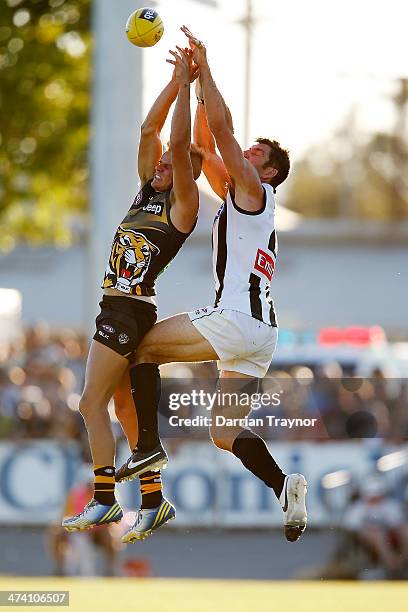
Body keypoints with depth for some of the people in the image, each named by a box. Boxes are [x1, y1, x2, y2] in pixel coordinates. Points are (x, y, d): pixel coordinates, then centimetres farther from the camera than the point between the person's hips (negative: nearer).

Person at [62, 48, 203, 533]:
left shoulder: (183, 204, -6)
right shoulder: (148, 191, 15)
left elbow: (179, 144, -16)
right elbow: (149, 131, 13)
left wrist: (186, 83, -12)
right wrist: (175, 81, 10)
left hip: (131, 308, -9)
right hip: (117, 306, 9)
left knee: (92, 404, -12)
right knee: (125, 408, 10)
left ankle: (105, 501, -12)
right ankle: (154, 501, 13)